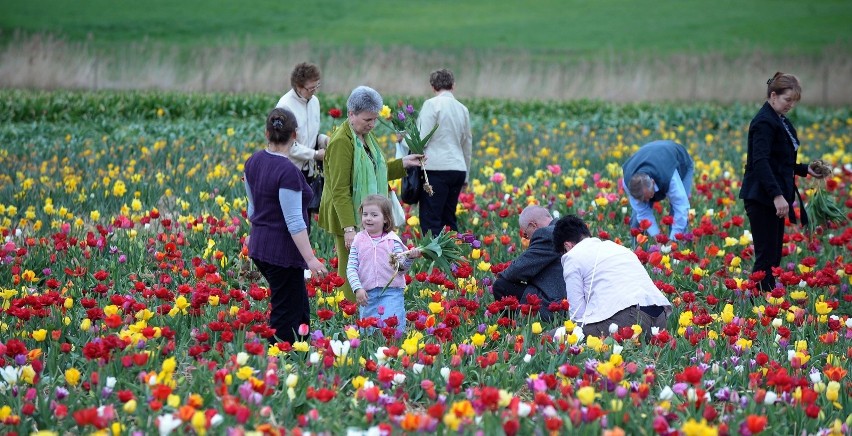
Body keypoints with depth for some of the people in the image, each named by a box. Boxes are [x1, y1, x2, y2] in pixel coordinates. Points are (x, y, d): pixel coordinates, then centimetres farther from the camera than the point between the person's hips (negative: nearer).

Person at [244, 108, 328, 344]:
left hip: (259, 247, 9)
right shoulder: (288, 171, -21)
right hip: (283, 253, -9)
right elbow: (294, 221, -22)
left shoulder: (253, 162, 5)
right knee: (285, 316, 0)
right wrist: (311, 259, -19)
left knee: (301, 309, 18)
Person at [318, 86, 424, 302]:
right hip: (349, 220, -9)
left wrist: (403, 163, 11)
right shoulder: (341, 142, -18)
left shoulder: (367, 136, 11)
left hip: (368, 218, 9)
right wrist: (348, 228, -25)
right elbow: (340, 191, -20)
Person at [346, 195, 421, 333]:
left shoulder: (392, 240, 2)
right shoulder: (359, 240, 5)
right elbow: (351, 268, 2)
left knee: (392, 328, -14)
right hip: (367, 294, 2)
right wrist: (358, 289, -10)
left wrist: (409, 258, -21)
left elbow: (401, 267, -2)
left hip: (392, 292, -2)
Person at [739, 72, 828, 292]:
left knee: (774, 256, 9)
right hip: (762, 198, -10)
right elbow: (760, 162, -24)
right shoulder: (764, 122, -15)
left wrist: (806, 170, 13)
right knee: (766, 256, -10)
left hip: (775, 197, 10)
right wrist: (777, 195, -31)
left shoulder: (780, 121, 17)